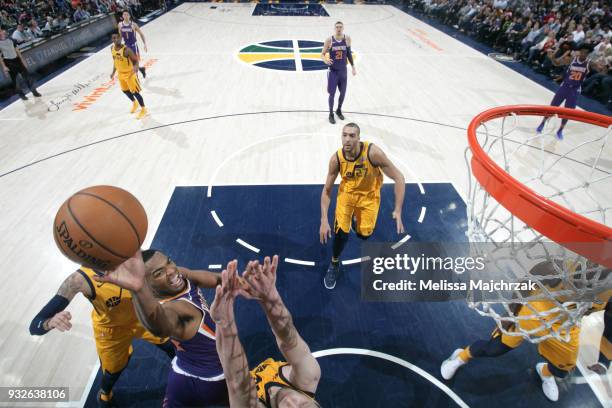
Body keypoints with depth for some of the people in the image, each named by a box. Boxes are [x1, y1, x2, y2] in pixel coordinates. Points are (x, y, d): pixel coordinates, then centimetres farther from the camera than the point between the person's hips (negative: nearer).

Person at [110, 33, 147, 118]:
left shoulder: (126, 50, -23)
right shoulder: (112, 48, -2)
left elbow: (136, 60, -20)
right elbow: (115, 60, 12)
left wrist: (136, 67, -41)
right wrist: (113, 72, 14)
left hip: (130, 73, -7)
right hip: (120, 74, 7)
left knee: (135, 92, -3)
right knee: (125, 91, 20)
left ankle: (143, 109, 12)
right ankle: (134, 103, 45)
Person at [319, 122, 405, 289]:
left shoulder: (373, 152, -33)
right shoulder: (336, 158, -25)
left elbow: (399, 178, -24)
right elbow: (327, 190, -14)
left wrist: (398, 211, -31)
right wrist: (324, 220, -22)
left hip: (369, 194, 0)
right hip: (348, 192, 0)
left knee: (364, 234, 4)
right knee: (341, 231, -13)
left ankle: (357, 217, 43)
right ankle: (334, 264, 16)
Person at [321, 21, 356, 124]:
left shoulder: (347, 39, -2)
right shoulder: (329, 40, -11)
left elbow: (349, 53, 11)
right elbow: (322, 54, -6)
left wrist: (353, 66, 11)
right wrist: (325, 60, -29)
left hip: (343, 70, 3)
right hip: (333, 71, -3)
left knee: (343, 93, 11)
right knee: (332, 94, 1)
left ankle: (339, 110, 35)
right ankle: (331, 114, 18)